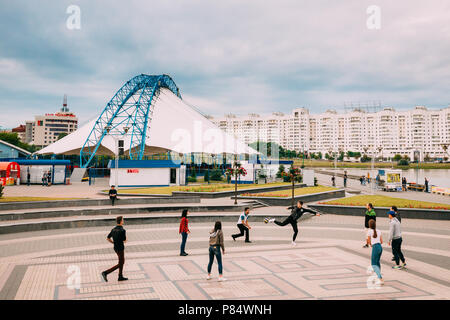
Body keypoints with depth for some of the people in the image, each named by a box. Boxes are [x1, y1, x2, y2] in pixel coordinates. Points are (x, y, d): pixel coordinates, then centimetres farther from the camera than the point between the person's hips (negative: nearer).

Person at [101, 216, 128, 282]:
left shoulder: (113, 229, 3)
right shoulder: (123, 230, -22)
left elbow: (108, 238, 6)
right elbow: (125, 240, -18)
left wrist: (114, 243, 14)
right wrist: (125, 239, 6)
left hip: (116, 248, 9)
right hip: (120, 249, -9)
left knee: (122, 262, 20)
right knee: (120, 264, 0)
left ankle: (120, 277, 25)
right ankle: (105, 273, -7)